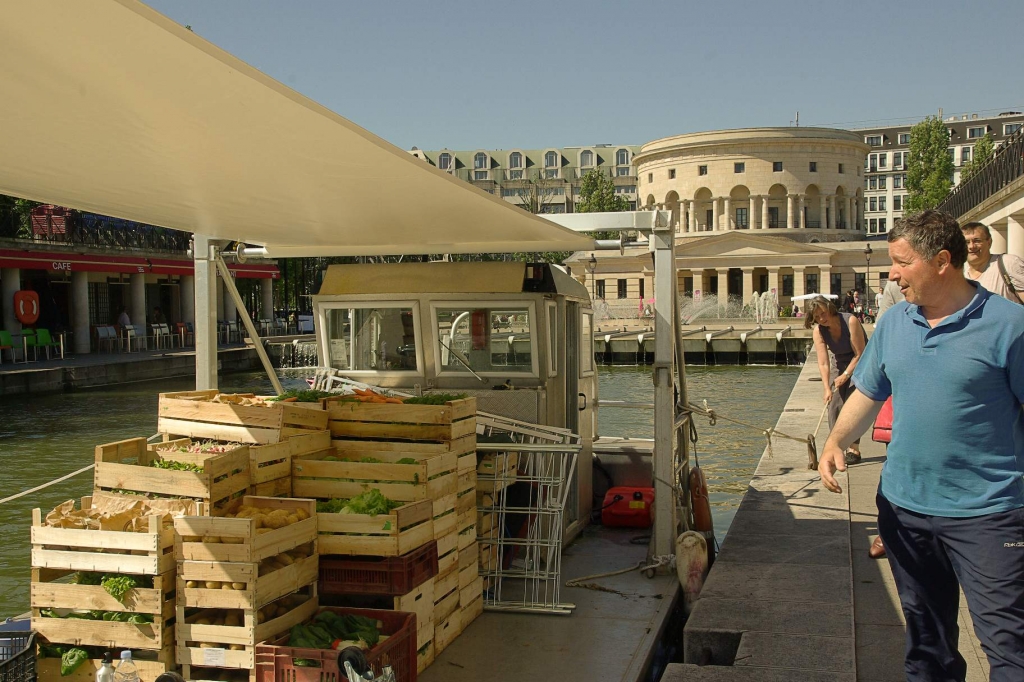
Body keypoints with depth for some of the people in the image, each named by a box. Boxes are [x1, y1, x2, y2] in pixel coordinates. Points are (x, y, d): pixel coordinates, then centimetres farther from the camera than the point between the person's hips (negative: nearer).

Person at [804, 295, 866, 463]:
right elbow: (823, 363, -17)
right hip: (841, 366, 5)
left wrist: (845, 375, -21)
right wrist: (827, 388, -28)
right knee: (834, 404, -6)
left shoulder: (850, 321, -25)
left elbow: (860, 354, -19)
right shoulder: (819, 331, -11)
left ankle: (854, 450, -13)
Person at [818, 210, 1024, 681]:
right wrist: (836, 440, -5)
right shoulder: (893, 322, 6)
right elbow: (869, 393, 12)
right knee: (925, 630, 20)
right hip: (904, 504, 6)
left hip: (985, 512, -5)